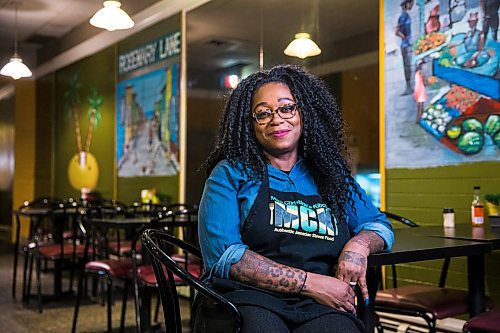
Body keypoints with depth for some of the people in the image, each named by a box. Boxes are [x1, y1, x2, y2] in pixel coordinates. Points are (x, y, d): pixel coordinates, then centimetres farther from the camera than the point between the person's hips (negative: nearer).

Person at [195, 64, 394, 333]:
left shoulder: (331, 176, 16)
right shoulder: (231, 173, 5)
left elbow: (379, 224, 25)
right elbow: (222, 254, -7)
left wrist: (359, 244, -1)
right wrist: (310, 282, -12)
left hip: (321, 307, 3)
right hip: (246, 300, -3)